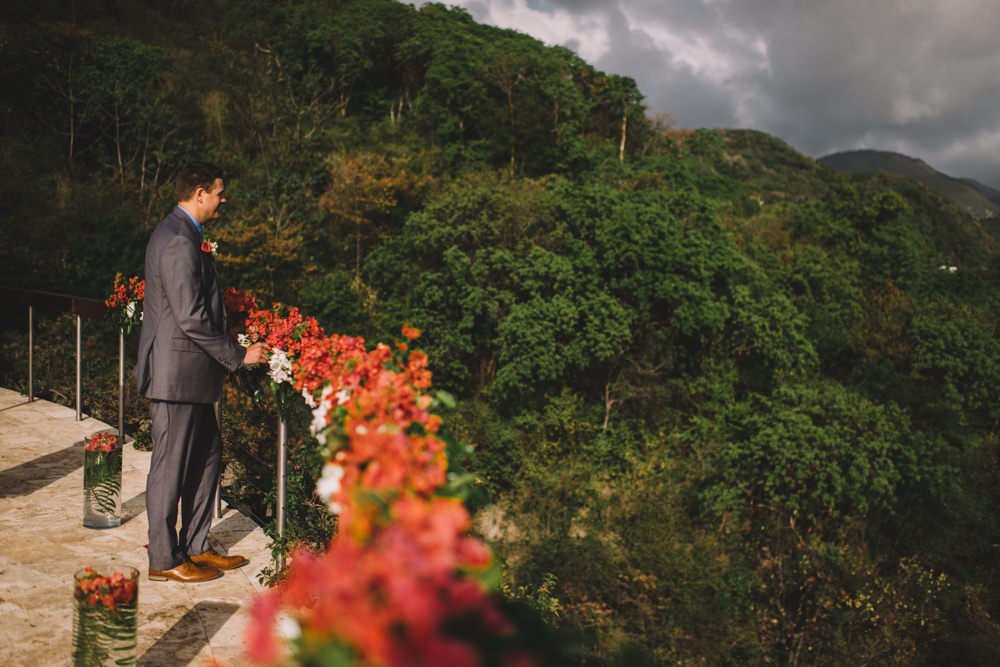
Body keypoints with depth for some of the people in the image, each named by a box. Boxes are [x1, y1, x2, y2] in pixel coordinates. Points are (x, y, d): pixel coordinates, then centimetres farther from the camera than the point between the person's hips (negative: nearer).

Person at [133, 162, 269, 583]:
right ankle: (164, 560, 16)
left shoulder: (181, 234, 14)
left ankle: (195, 547, 27)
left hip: (189, 371, 11)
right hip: (176, 372, -11)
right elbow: (191, 319, -23)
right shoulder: (179, 242, -19)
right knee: (171, 466, 2)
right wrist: (238, 355, -17)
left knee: (208, 455, 15)